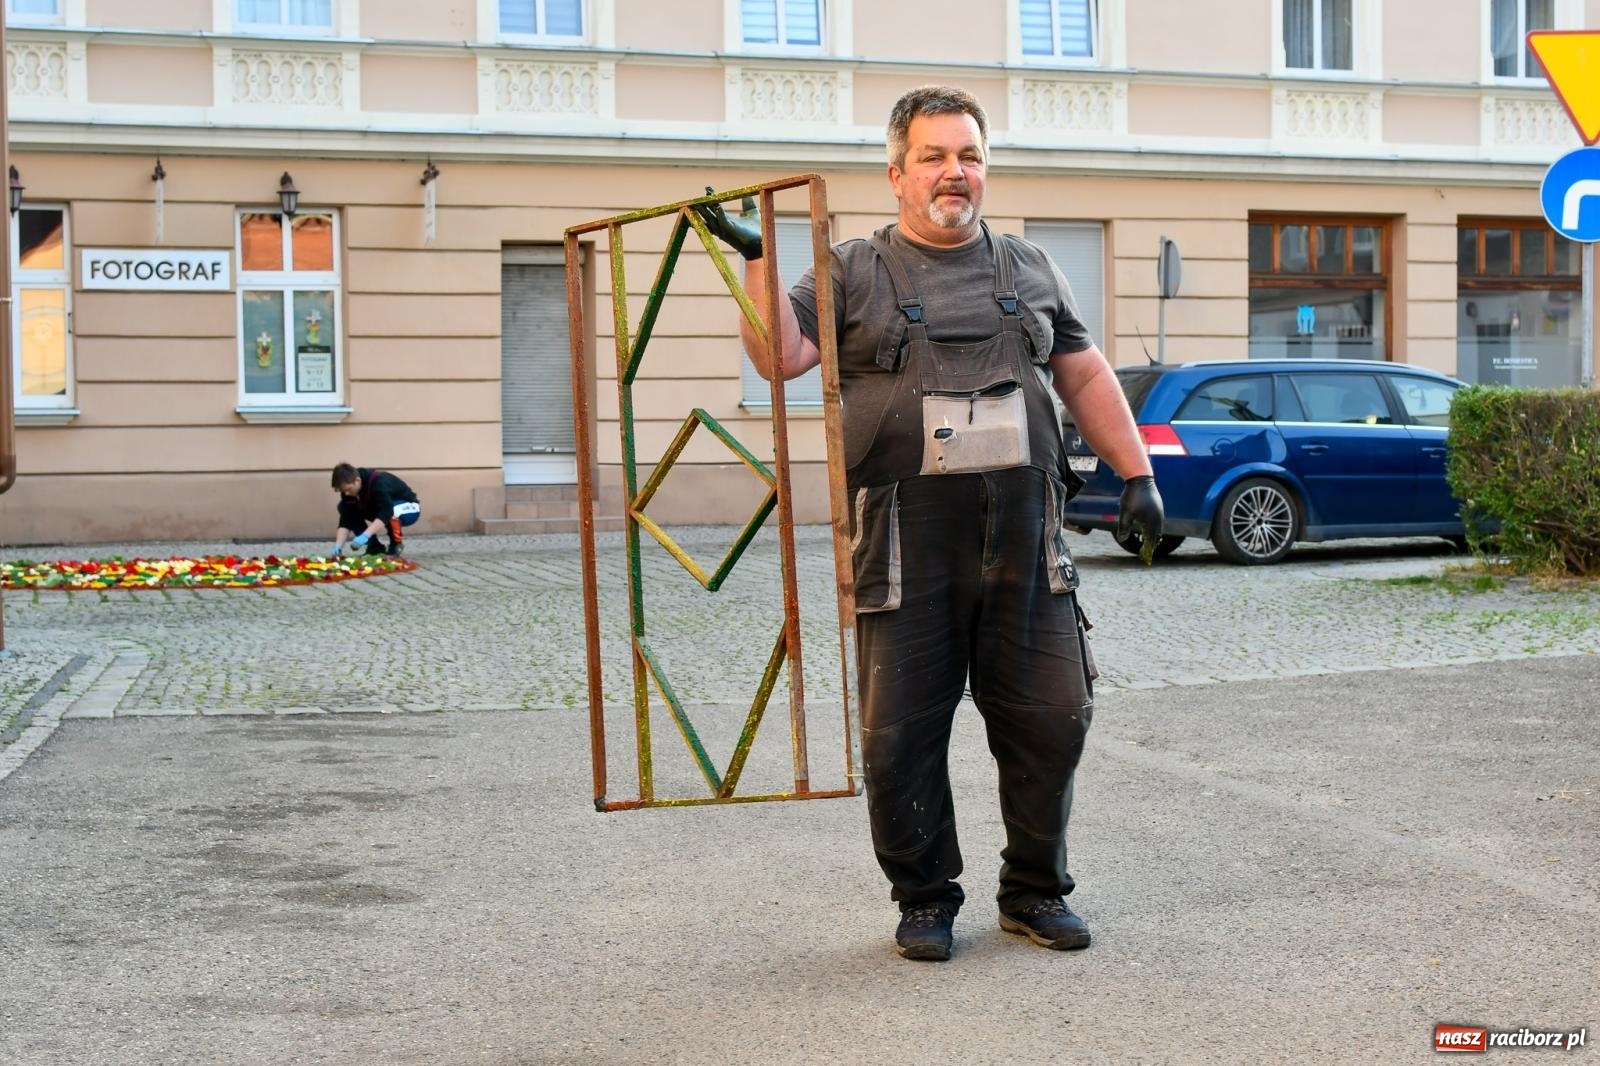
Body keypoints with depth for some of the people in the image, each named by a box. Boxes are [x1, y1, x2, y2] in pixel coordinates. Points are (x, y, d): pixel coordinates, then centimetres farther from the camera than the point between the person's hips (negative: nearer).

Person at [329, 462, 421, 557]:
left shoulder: (379, 483, -35)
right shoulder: (348, 491, -15)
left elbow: (386, 513, -47)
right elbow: (346, 520, -17)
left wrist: (365, 535, -55)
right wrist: (338, 546, -31)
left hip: (408, 508, -7)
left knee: (392, 512, -40)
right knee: (344, 508, -10)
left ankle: (396, 545, -12)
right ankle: (375, 546, -2)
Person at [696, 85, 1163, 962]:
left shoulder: (1030, 270, 18)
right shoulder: (854, 273, 8)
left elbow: (1086, 378, 20)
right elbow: (781, 357, -4)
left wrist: (1137, 473, 13)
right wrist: (757, 260, -14)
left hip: (1026, 533, 3)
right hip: (907, 539, -2)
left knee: (1051, 718, 4)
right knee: (901, 730, 0)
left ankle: (1034, 891, 22)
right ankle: (925, 898, 18)